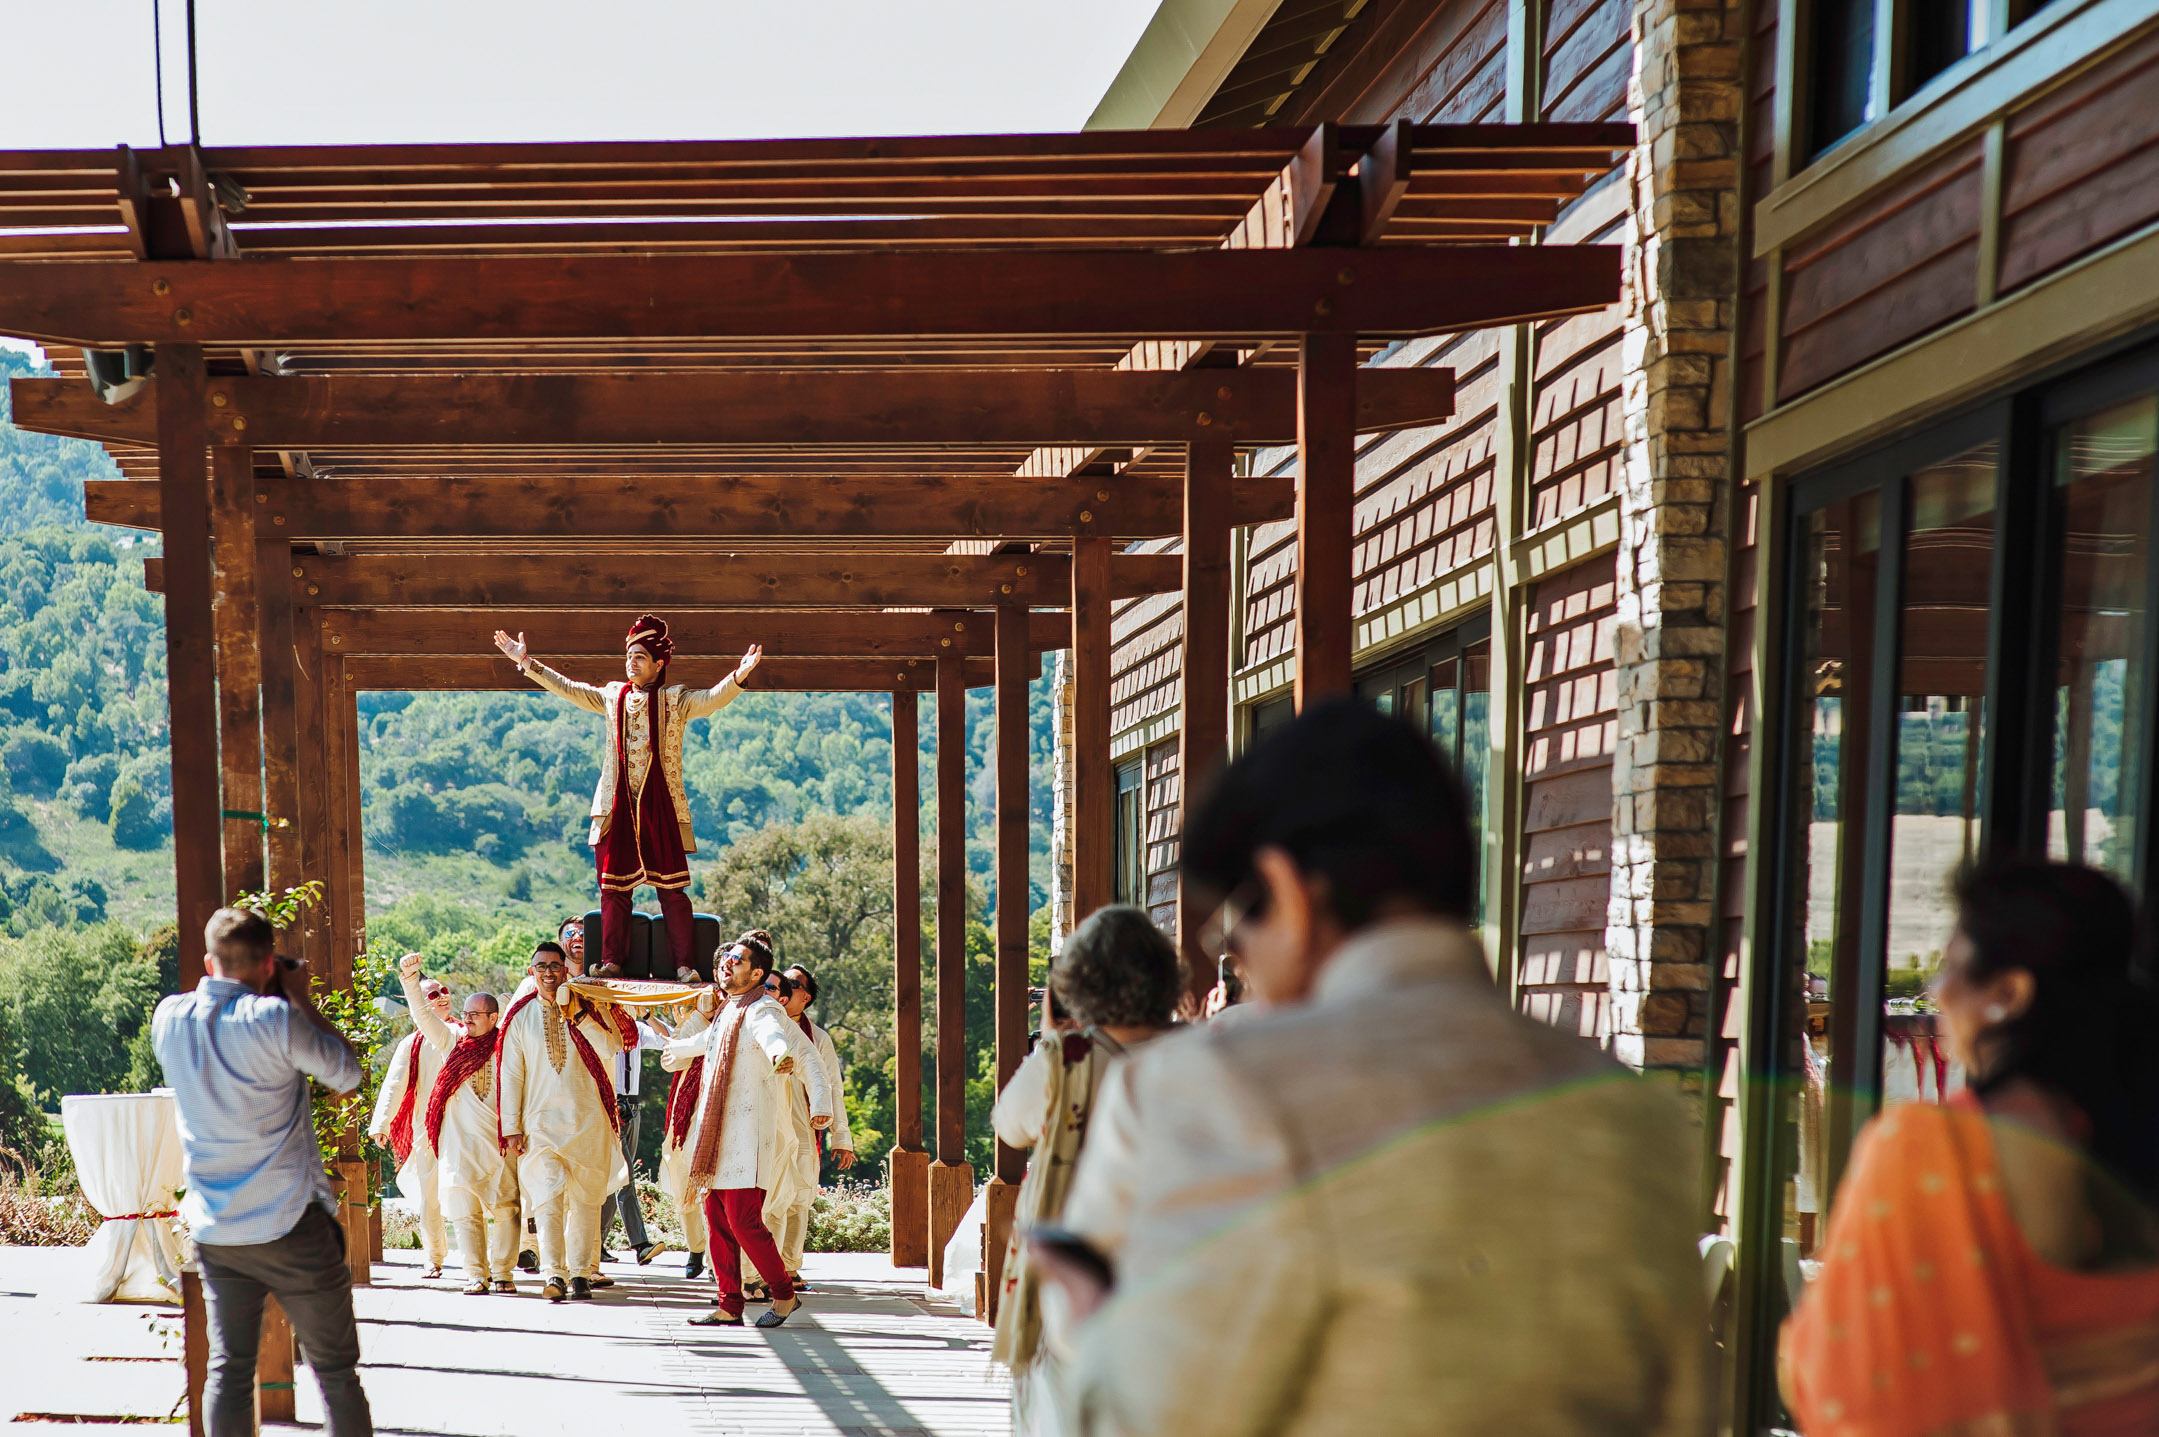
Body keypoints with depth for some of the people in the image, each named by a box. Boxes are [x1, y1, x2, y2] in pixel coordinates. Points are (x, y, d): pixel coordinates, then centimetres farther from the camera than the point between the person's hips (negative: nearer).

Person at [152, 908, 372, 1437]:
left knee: (228, 1369, 10)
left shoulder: (169, 1018, -1)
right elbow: (347, 1074, -5)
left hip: (214, 1229, 5)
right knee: (335, 1369, 5)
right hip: (290, 1225, -5)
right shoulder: (274, 1019, -18)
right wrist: (302, 998, -1)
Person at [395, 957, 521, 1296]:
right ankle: (476, 1275, 3)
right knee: (466, 1210, -1)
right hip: (460, 1141, 1)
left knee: (506, 1209, -1)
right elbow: (422, 1014, 3)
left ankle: (502, 1272, 7)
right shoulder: (453, 1040, 11)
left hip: (499, 1141, -1)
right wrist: (410, 978, -8)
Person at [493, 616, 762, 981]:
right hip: (616, 807, 4)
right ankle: (611, 961, 10)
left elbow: (713, 699, -13)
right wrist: (527, 662, 17)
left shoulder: (675, 701, 2)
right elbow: (566, 688, 19)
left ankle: (683, 965, -4)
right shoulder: (612, 697, 13)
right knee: (613, 887, 4)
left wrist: (739, 677, -32)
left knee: (671, 888, -5)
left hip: (661, 807, -4)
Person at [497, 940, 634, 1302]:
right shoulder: (519, 1016, 7)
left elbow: (611, 1048, -9)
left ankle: (581, 1273, 12)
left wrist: (577, 1015, -16)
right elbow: (510, 1074, 7)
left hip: (588, 1120, 1)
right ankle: (553, 1274, -18)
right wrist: (511, 1127, 2)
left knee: (585, 1199, 4)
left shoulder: (590, 1007, 6)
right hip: (540, 1120, -1)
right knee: (547, 1197, -14)